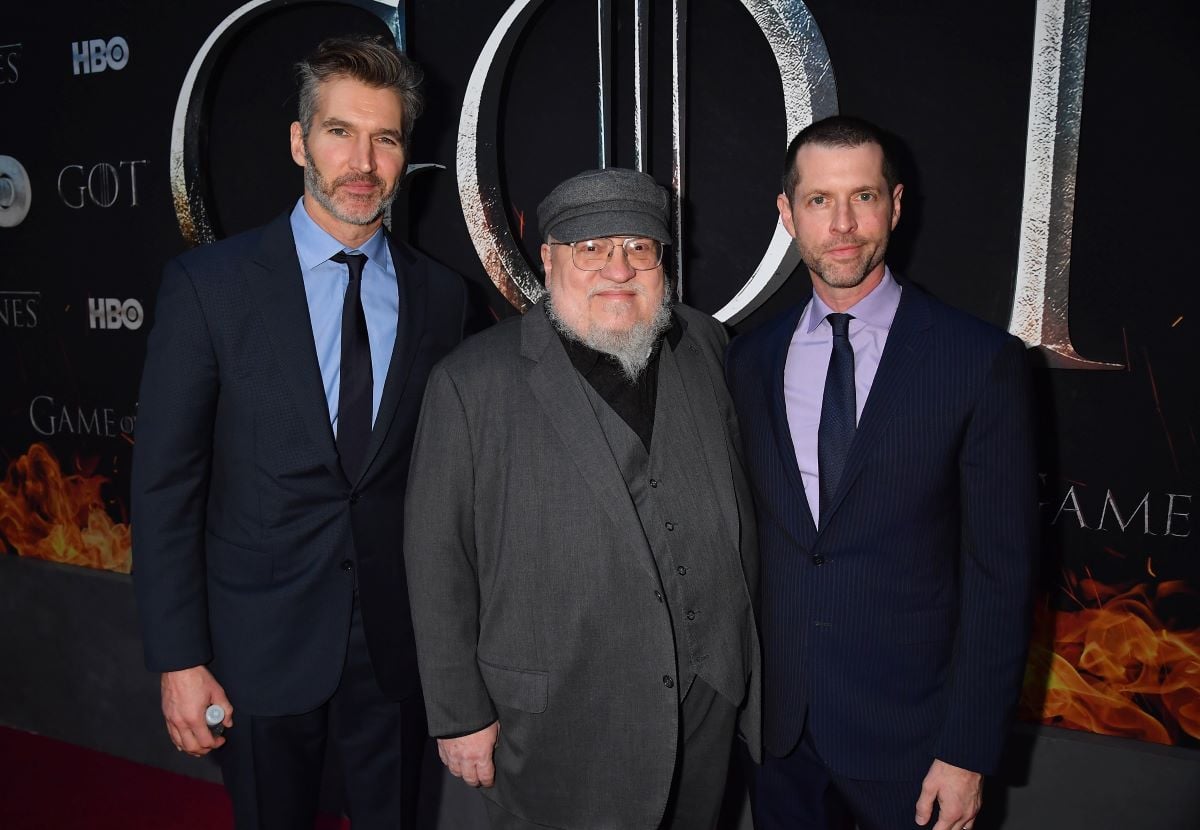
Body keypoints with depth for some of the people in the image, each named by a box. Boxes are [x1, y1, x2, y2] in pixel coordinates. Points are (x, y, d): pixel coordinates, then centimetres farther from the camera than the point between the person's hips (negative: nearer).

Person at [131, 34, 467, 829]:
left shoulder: (439, 294, -1)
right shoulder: (209, 283, -9)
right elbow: (166, 484, -7)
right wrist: (178, 659, -8)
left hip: (398, 642, 2)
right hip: (260, 642, -2)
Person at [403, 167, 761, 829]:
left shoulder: (702, 346, 1)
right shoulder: (471, 383, -12)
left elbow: (735, 499, 10)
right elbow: (437, 561, -9)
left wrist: (748, 643, 12)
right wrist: (459, 716, -6)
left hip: (709, 708, 4)